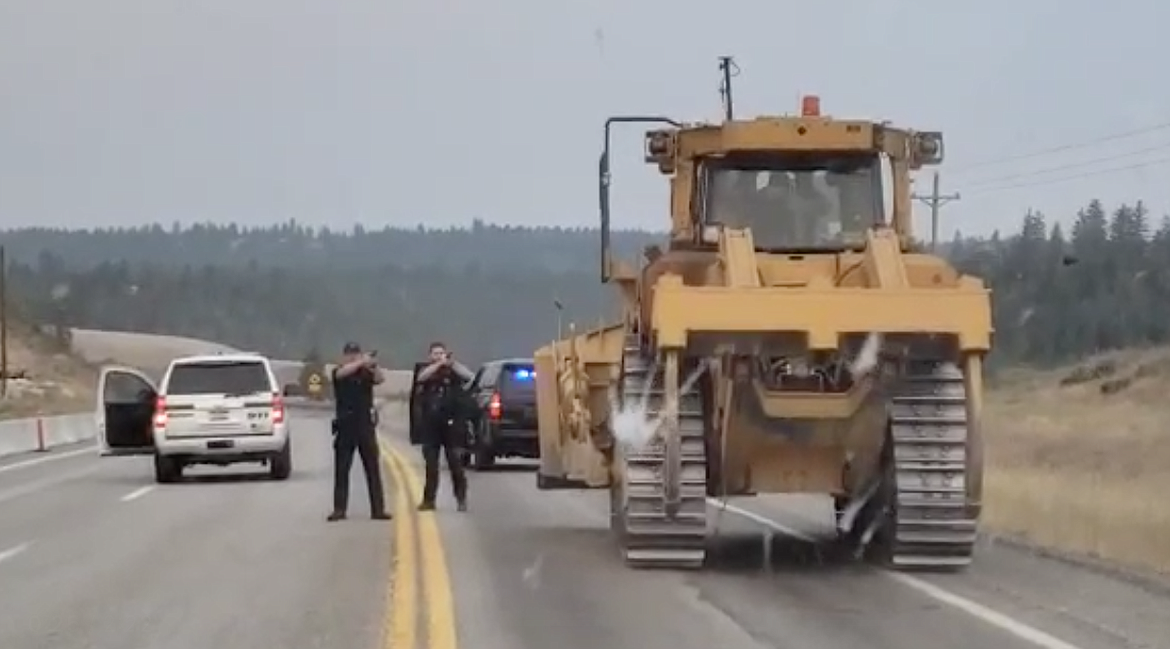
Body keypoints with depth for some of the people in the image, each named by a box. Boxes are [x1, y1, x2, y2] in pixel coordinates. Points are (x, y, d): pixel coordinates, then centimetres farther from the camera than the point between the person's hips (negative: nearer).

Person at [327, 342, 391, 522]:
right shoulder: (338, 372, 3)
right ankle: (339, 509, 3)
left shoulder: (366, 373, 8)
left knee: (373, 469, 0)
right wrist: (362, 362, -30)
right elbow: (343, 372, -20)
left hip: (366, 426, 2)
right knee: (341, 470, 0)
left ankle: (378, 509, 1)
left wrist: (374, 365, -28)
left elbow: (379, 379, -10)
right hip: (345, 426, -1)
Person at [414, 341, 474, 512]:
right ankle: (429, 499, 10)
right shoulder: (428, 371, 9)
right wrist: (439, 364, -24)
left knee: (455, 463, -3)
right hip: (431, 424, 2)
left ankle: (461, 499, 3)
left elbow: (469, 376, -15)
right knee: (431, 464, 5)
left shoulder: (453, 371, 4)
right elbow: (421, 377, -14)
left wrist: (452, 363, -27)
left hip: (451, 423, -2)